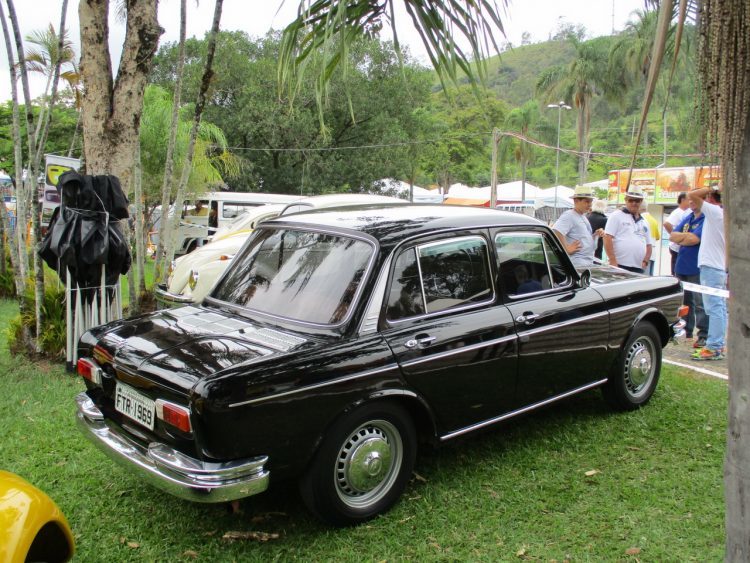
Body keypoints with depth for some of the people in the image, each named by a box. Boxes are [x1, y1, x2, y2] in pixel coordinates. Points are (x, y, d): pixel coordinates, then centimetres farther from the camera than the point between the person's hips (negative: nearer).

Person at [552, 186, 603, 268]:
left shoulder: (583, 217, 20)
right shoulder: (568, 216, -11)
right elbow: (556, 232, -29)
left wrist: (596, 235, 10)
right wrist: (567, 249, -23)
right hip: (578, 264, -10)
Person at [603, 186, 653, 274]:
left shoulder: (644, 222, 20)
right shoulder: (617, 216, 2)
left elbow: (649, 245, 23)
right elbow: (607, 238, -7)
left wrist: (645, 261, 6)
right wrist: (613, 262, -14)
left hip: (638, 269, 6)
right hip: (620, 266, -6)